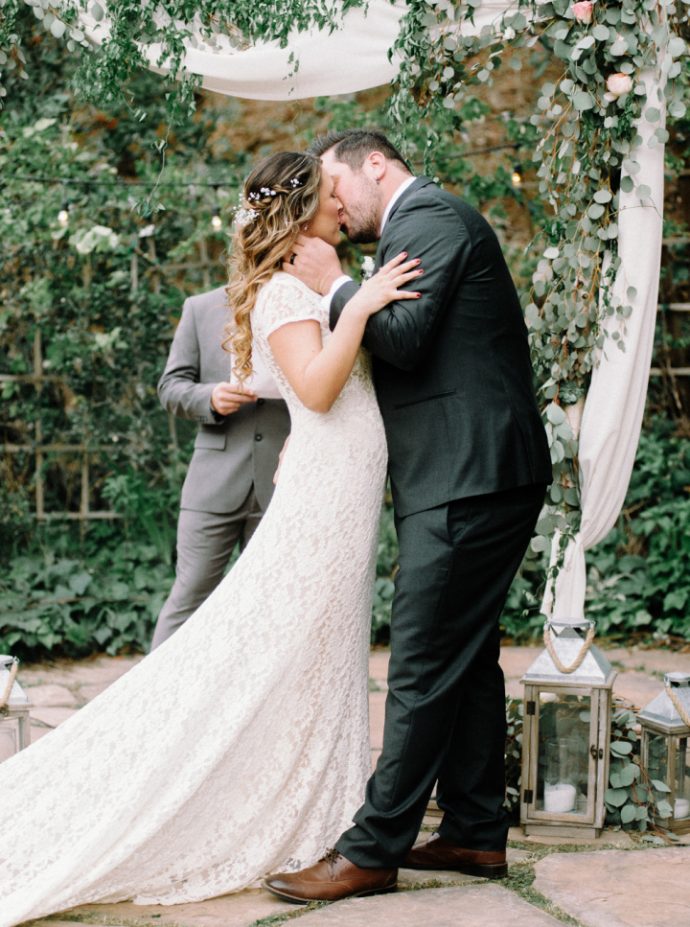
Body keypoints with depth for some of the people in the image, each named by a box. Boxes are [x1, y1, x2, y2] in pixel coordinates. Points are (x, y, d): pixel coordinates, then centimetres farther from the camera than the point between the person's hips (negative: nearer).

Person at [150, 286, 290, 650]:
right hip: (216, 478, 0)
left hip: (280, 481, 1)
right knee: (190, 594, -2)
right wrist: (210, 398, -13)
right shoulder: (201, 308, 9)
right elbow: (171, 386, 7)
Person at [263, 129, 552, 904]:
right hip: (479, 477, 11)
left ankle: (373, 850, -5)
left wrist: (333, 286, -5)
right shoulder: (429, 223, 23)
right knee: (467, 659, 14)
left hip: (466, 480, -11)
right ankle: (475, 833, 21)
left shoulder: (426, 216, -8)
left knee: (422, 669, -8)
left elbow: (405, 338, -18)